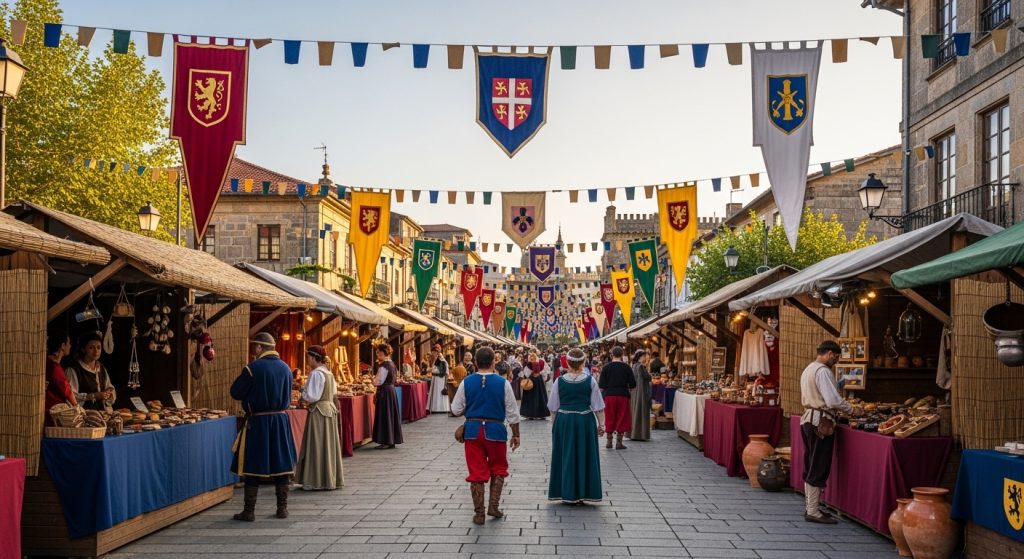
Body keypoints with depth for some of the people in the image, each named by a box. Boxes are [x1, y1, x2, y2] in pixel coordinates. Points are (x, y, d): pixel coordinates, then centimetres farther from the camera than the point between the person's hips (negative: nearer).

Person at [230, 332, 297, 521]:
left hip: (257, 422, -5)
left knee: (253, 466, 2)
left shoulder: (253, 368, -13)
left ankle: (249, 511, 5)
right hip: (280, 420, 5)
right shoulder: (285, 368, 5)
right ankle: (282, 508, 15)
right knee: (281, 464, 10)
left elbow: (236, 392, -8)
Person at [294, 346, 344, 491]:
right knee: (328, 445, 13)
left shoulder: (316, 373, -16)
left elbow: (312, 397, -20)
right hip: (330, 408, 9)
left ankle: (318, 481, 2)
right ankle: (332, 478, 18)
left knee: (317, 446, -2)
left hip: (318, 411, -9)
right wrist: (308, 397, 11)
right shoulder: (328, 373, 11)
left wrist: (303, 394, 0)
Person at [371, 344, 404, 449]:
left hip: (384, 393, -9)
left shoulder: (383, 365, -16)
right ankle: (392, 440, 16)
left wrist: (373, 379, 3)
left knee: (384, 415, -4)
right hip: (391, 390, 9)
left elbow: (379, 381, -16)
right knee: (391, 414, 11)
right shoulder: (391, 364, 12)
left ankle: (386, 441, 0)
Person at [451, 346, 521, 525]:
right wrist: (516, 435, 8)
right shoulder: (502, 383, -6)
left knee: (476, 472, 7)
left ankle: (479, 513, 11)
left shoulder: (467, 382, -3)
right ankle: (493, 506, 11)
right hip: (495, 430, -1)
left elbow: (456, 409, 2)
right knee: (498, 469, 19)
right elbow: (512, 412, -2)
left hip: (472, 430, 1)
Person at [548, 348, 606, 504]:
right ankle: (582, 493, 10)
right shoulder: (590, 381, -7)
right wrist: (601, 425, 7)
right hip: (585, 421, -1)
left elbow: (553, 407, 2)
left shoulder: (559, 381, -4)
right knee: (584, 456, 9)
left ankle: (566, 493, 12)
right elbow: (598, 407, -3)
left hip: (563, 421, 1)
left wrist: (556, 422, 16)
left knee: (566, 456, 10)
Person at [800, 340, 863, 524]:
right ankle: (813, 512, -3)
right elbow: (833, 399, -20)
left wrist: (835, 408, 19)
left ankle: (810, 507, 20)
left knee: (810, 467, 14)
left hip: (808, 419, 10)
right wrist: (852, 410, -6)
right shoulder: (823, 371, -14)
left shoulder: (808, 369, 17)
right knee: (819, 469, -6)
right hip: (820, 422, -10)